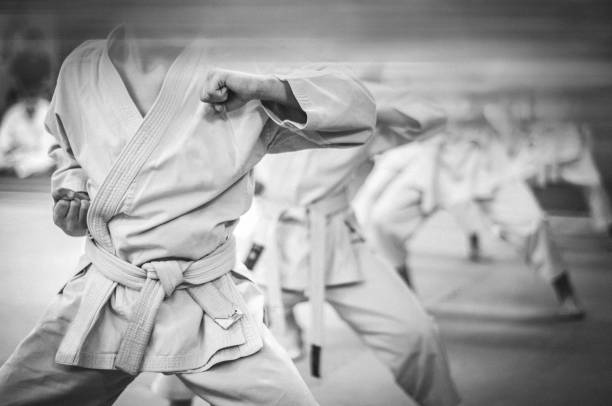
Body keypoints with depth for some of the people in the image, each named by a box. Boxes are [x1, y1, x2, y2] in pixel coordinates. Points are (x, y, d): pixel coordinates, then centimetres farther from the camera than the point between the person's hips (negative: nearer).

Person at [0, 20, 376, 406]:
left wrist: (263, 87, -19)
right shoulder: (79, 70, 5)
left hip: (206, 302, -2)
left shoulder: (233, 68, -4)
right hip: (100, 297, 2)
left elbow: (358, 108, -7)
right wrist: (71, 194, 6)